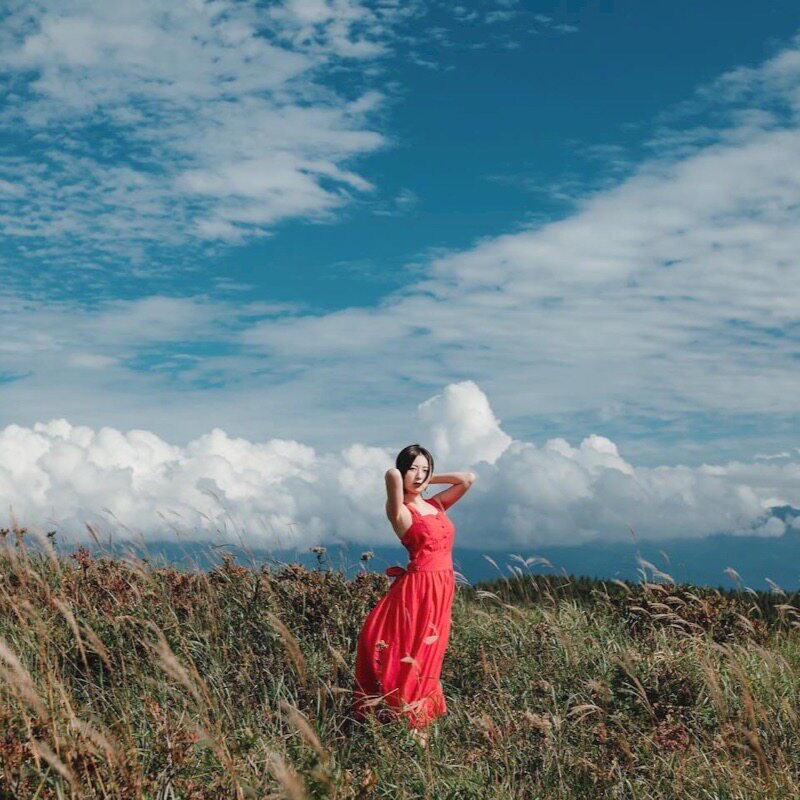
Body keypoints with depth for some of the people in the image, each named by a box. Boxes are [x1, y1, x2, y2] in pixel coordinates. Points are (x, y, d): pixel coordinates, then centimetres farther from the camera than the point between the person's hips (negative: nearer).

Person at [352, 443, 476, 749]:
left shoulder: (437, 505, 14)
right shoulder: (400, 511, -7)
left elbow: (468, 479, 15)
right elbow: (391, 475, -25)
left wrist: (430, 479, 13)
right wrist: (399, 479, -2)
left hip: (442, 592, 7)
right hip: (417, 590, -7)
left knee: (427, 662, 11)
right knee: (408, 661, -3)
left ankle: (420, 727, 16)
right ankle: (410, 729, 0)